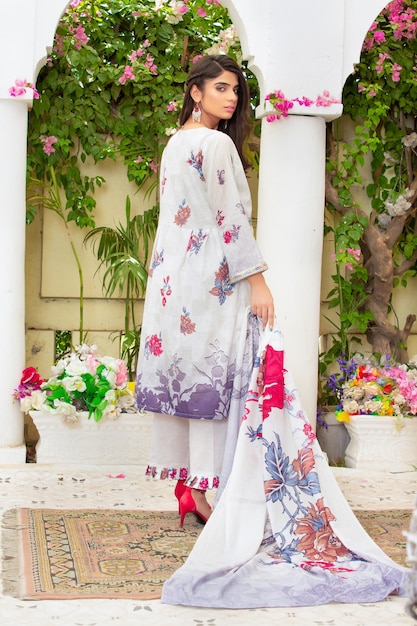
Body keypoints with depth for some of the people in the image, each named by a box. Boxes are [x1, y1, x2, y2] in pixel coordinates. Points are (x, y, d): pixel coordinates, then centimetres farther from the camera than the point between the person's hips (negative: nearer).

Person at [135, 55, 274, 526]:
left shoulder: (175, 144, 16)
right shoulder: (217, 144, -11)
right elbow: (231, 218, -15)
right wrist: (258, 281, -13)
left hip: (173, 276, 9)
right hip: (212, 278, -9)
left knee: (178, 372, 8)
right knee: (211, 375, -6)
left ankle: (183, 480, 13)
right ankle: (203, 487, -4)